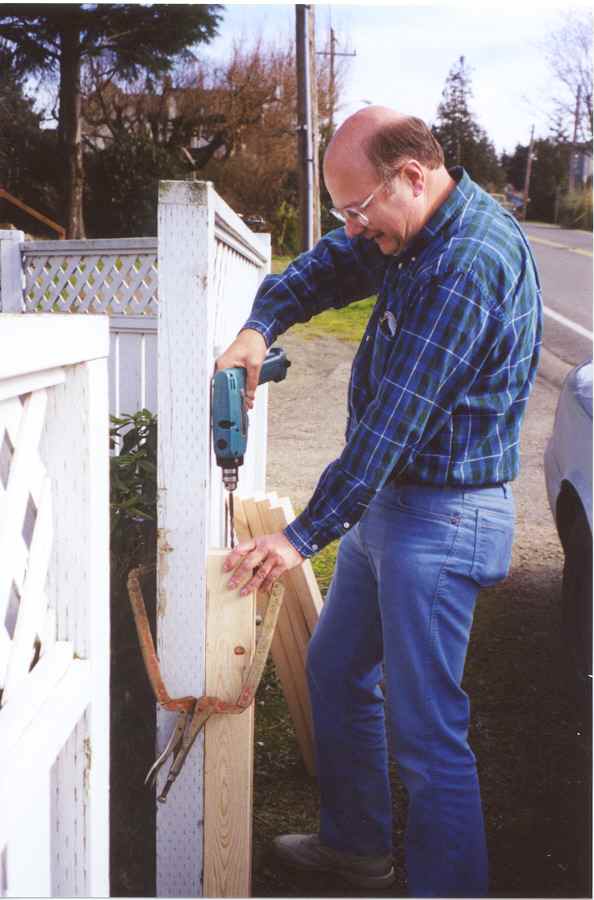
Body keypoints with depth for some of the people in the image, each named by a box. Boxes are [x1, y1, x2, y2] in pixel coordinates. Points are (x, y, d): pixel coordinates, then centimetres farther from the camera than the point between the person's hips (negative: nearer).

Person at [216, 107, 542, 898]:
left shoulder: (469, 261, -25)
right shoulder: (416, 231, 6)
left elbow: (394, 422, -27)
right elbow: (323, 268, 15)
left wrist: (305, 536, -23)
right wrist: (259, 328, -7)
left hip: (441, 516, -10)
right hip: (390, 501, 10)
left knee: (426, 735, -4)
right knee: (335, 670, 21)